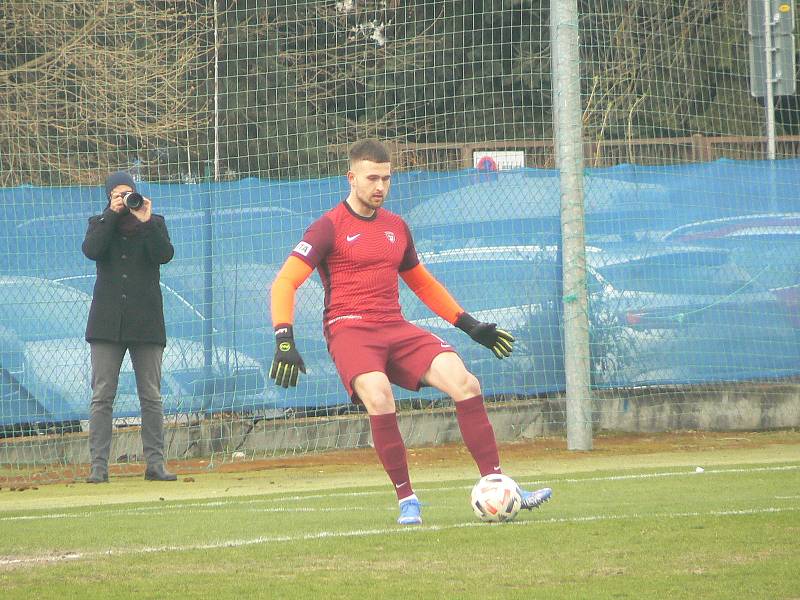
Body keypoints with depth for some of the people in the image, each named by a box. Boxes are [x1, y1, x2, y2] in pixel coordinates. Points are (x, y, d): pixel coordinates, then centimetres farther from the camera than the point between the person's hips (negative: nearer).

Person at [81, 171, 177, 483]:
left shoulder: (154, 223, 10)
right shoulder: (100, 223, 10)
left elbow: (165, 255, -8)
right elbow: (91, 250, -11)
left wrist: (146, 222, -14)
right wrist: (113, 215, -11)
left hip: (146, 322, 0)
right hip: (107, 322, 0)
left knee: (151, 396, 1)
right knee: (102, 396, -4)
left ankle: (155, 463, 3)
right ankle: (98, 465, -4)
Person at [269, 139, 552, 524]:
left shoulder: (396, 227, 18)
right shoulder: (329, 227, -1)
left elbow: (422, 283, 32)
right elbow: (285, 282, -8)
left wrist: (470, 325, 27)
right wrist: (284, 340, -22)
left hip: (397, 329, 5)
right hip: (350, 330, -5)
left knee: (465, 383, -16)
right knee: (378, 397, -34)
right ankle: (406, 500, -20)